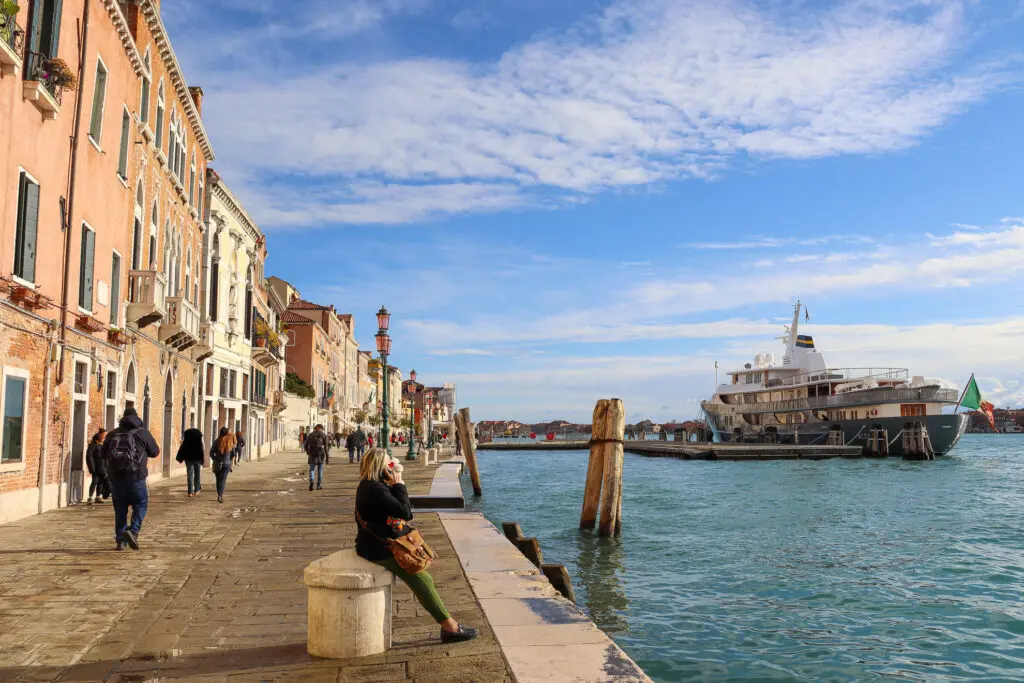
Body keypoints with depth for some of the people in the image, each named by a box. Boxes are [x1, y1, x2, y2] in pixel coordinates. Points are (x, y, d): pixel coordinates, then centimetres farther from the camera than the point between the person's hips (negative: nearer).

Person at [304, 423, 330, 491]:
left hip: (312, 455, 1)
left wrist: (308, 453, 24)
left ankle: (311, 482, -20)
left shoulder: (310, 435, 6)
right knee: (320, 470, 12)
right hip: (321, 455, -1)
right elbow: (326, 447, -7)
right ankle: (319, 485, 15)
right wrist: (327, 456, -4)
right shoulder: (324, 436, 0)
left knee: (312, 469, 6)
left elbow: (306, 445, 7)